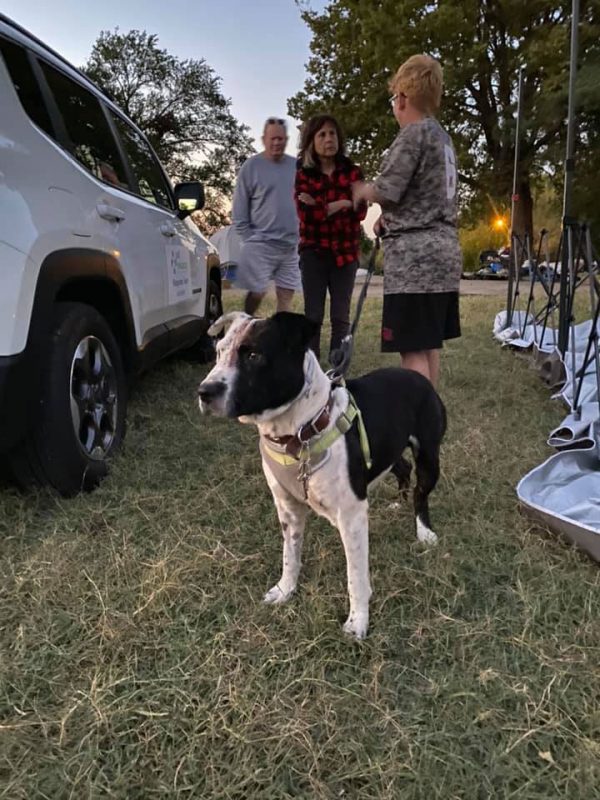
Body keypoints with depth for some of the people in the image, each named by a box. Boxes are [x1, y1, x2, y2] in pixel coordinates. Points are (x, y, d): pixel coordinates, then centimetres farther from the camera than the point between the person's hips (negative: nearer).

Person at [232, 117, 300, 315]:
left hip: (291, 246, 4)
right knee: (256, 293, -3)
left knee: (286, 295, 6)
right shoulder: (252, 166, -2)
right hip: (260, 245, -4)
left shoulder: (296, 166, 9)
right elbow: (239, 208, -1)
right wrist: (249, 238, -4)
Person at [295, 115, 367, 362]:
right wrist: (340, 205, -10)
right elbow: (305, 215, -12)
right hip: (313, 252, -1)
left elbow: (360, 211, -5)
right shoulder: (303, 174, 1)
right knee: (313, 315, 0)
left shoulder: (352, 172, 5)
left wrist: (320, 207, -14)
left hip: (345, 252, 1)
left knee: (341, 316, 2)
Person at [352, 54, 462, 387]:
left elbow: (387, 190, -13)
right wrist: (389, 217, 23)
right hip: (443, 251, 10)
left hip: (414, 255, -10)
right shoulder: (442, 136, 20)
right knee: (429, 346, 14)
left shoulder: (414, 134, -8)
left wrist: (363, 190, 7)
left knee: (413, 351, -9)